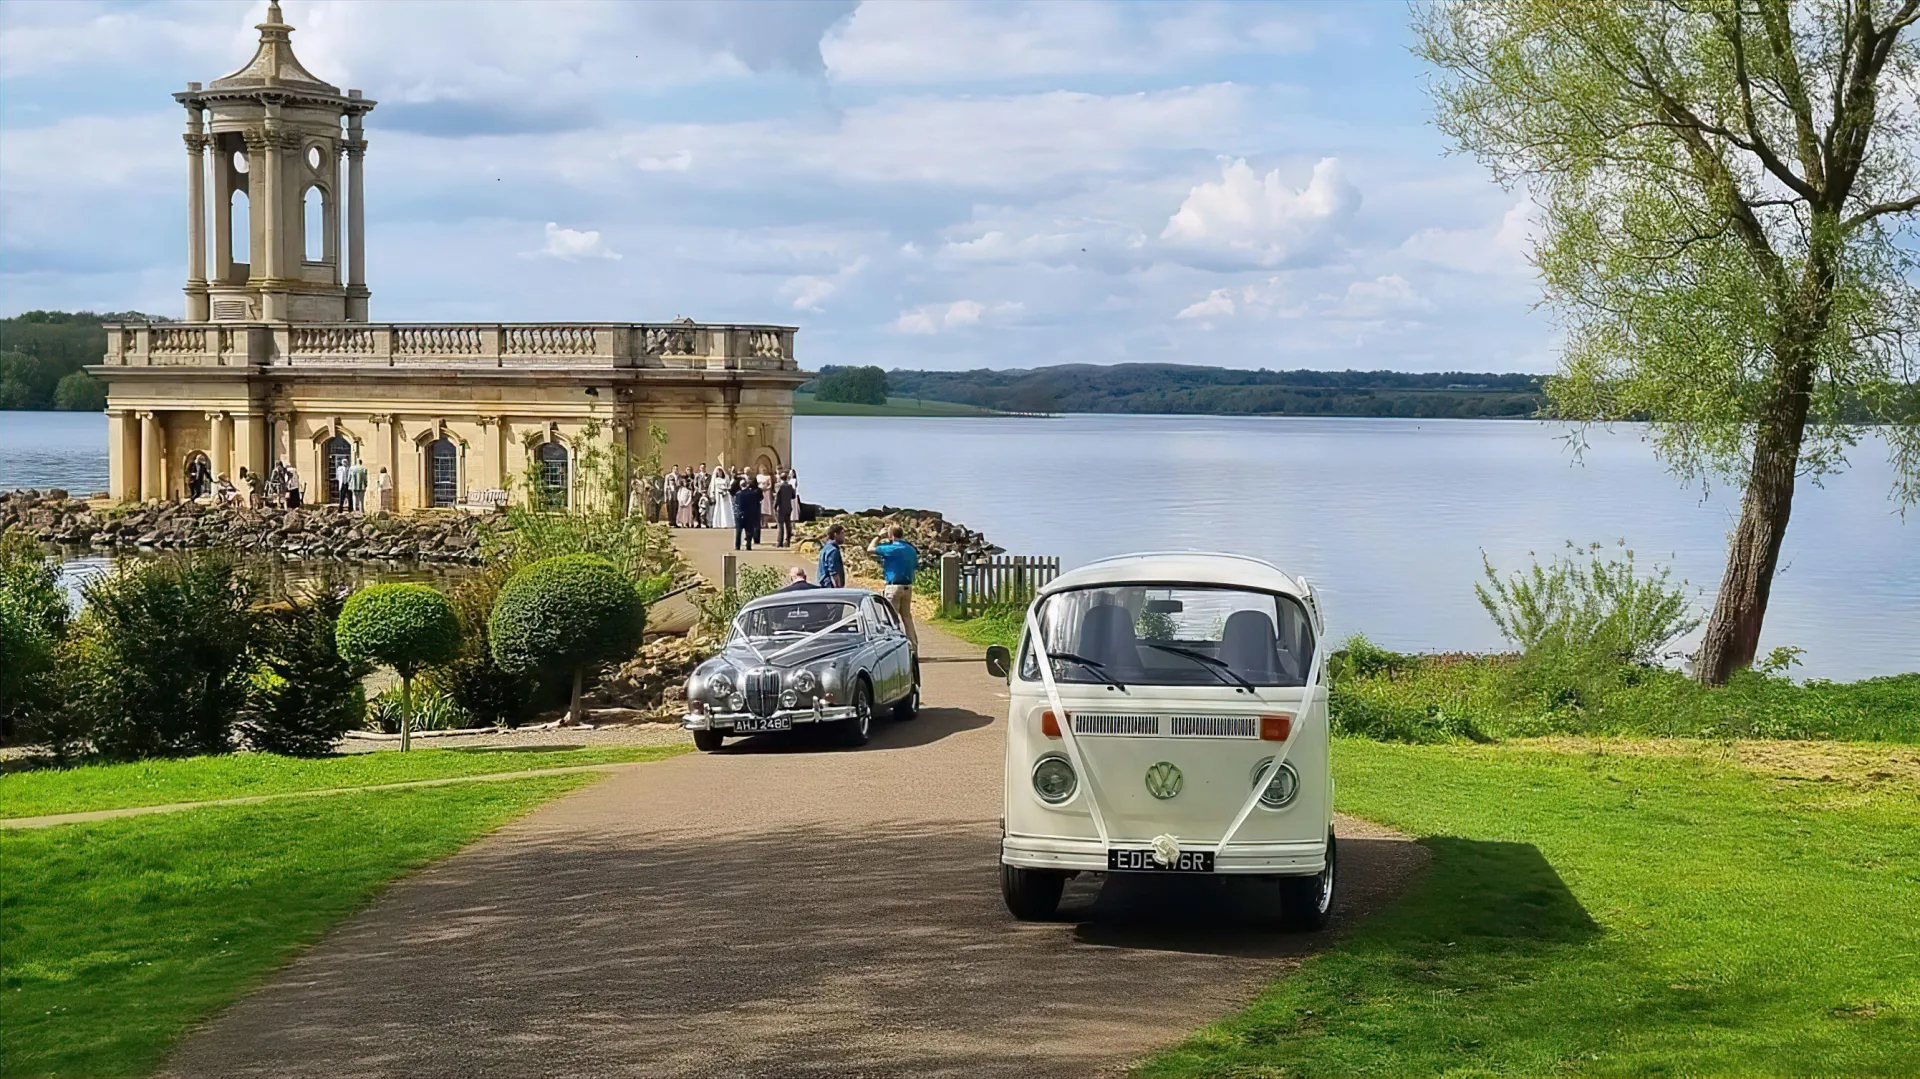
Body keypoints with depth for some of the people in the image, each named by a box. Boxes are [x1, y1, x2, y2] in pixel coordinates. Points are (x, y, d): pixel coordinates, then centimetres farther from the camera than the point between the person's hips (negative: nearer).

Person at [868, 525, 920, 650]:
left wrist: (879, 536, 4)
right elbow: (916, 567, 16)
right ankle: (913, 646, 16)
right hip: (908, 587, 7)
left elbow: (870, 549, -7)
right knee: (907, 616, 14)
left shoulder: (892, 549, -14)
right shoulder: (911, 549, 9)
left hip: (894, 586, -7)